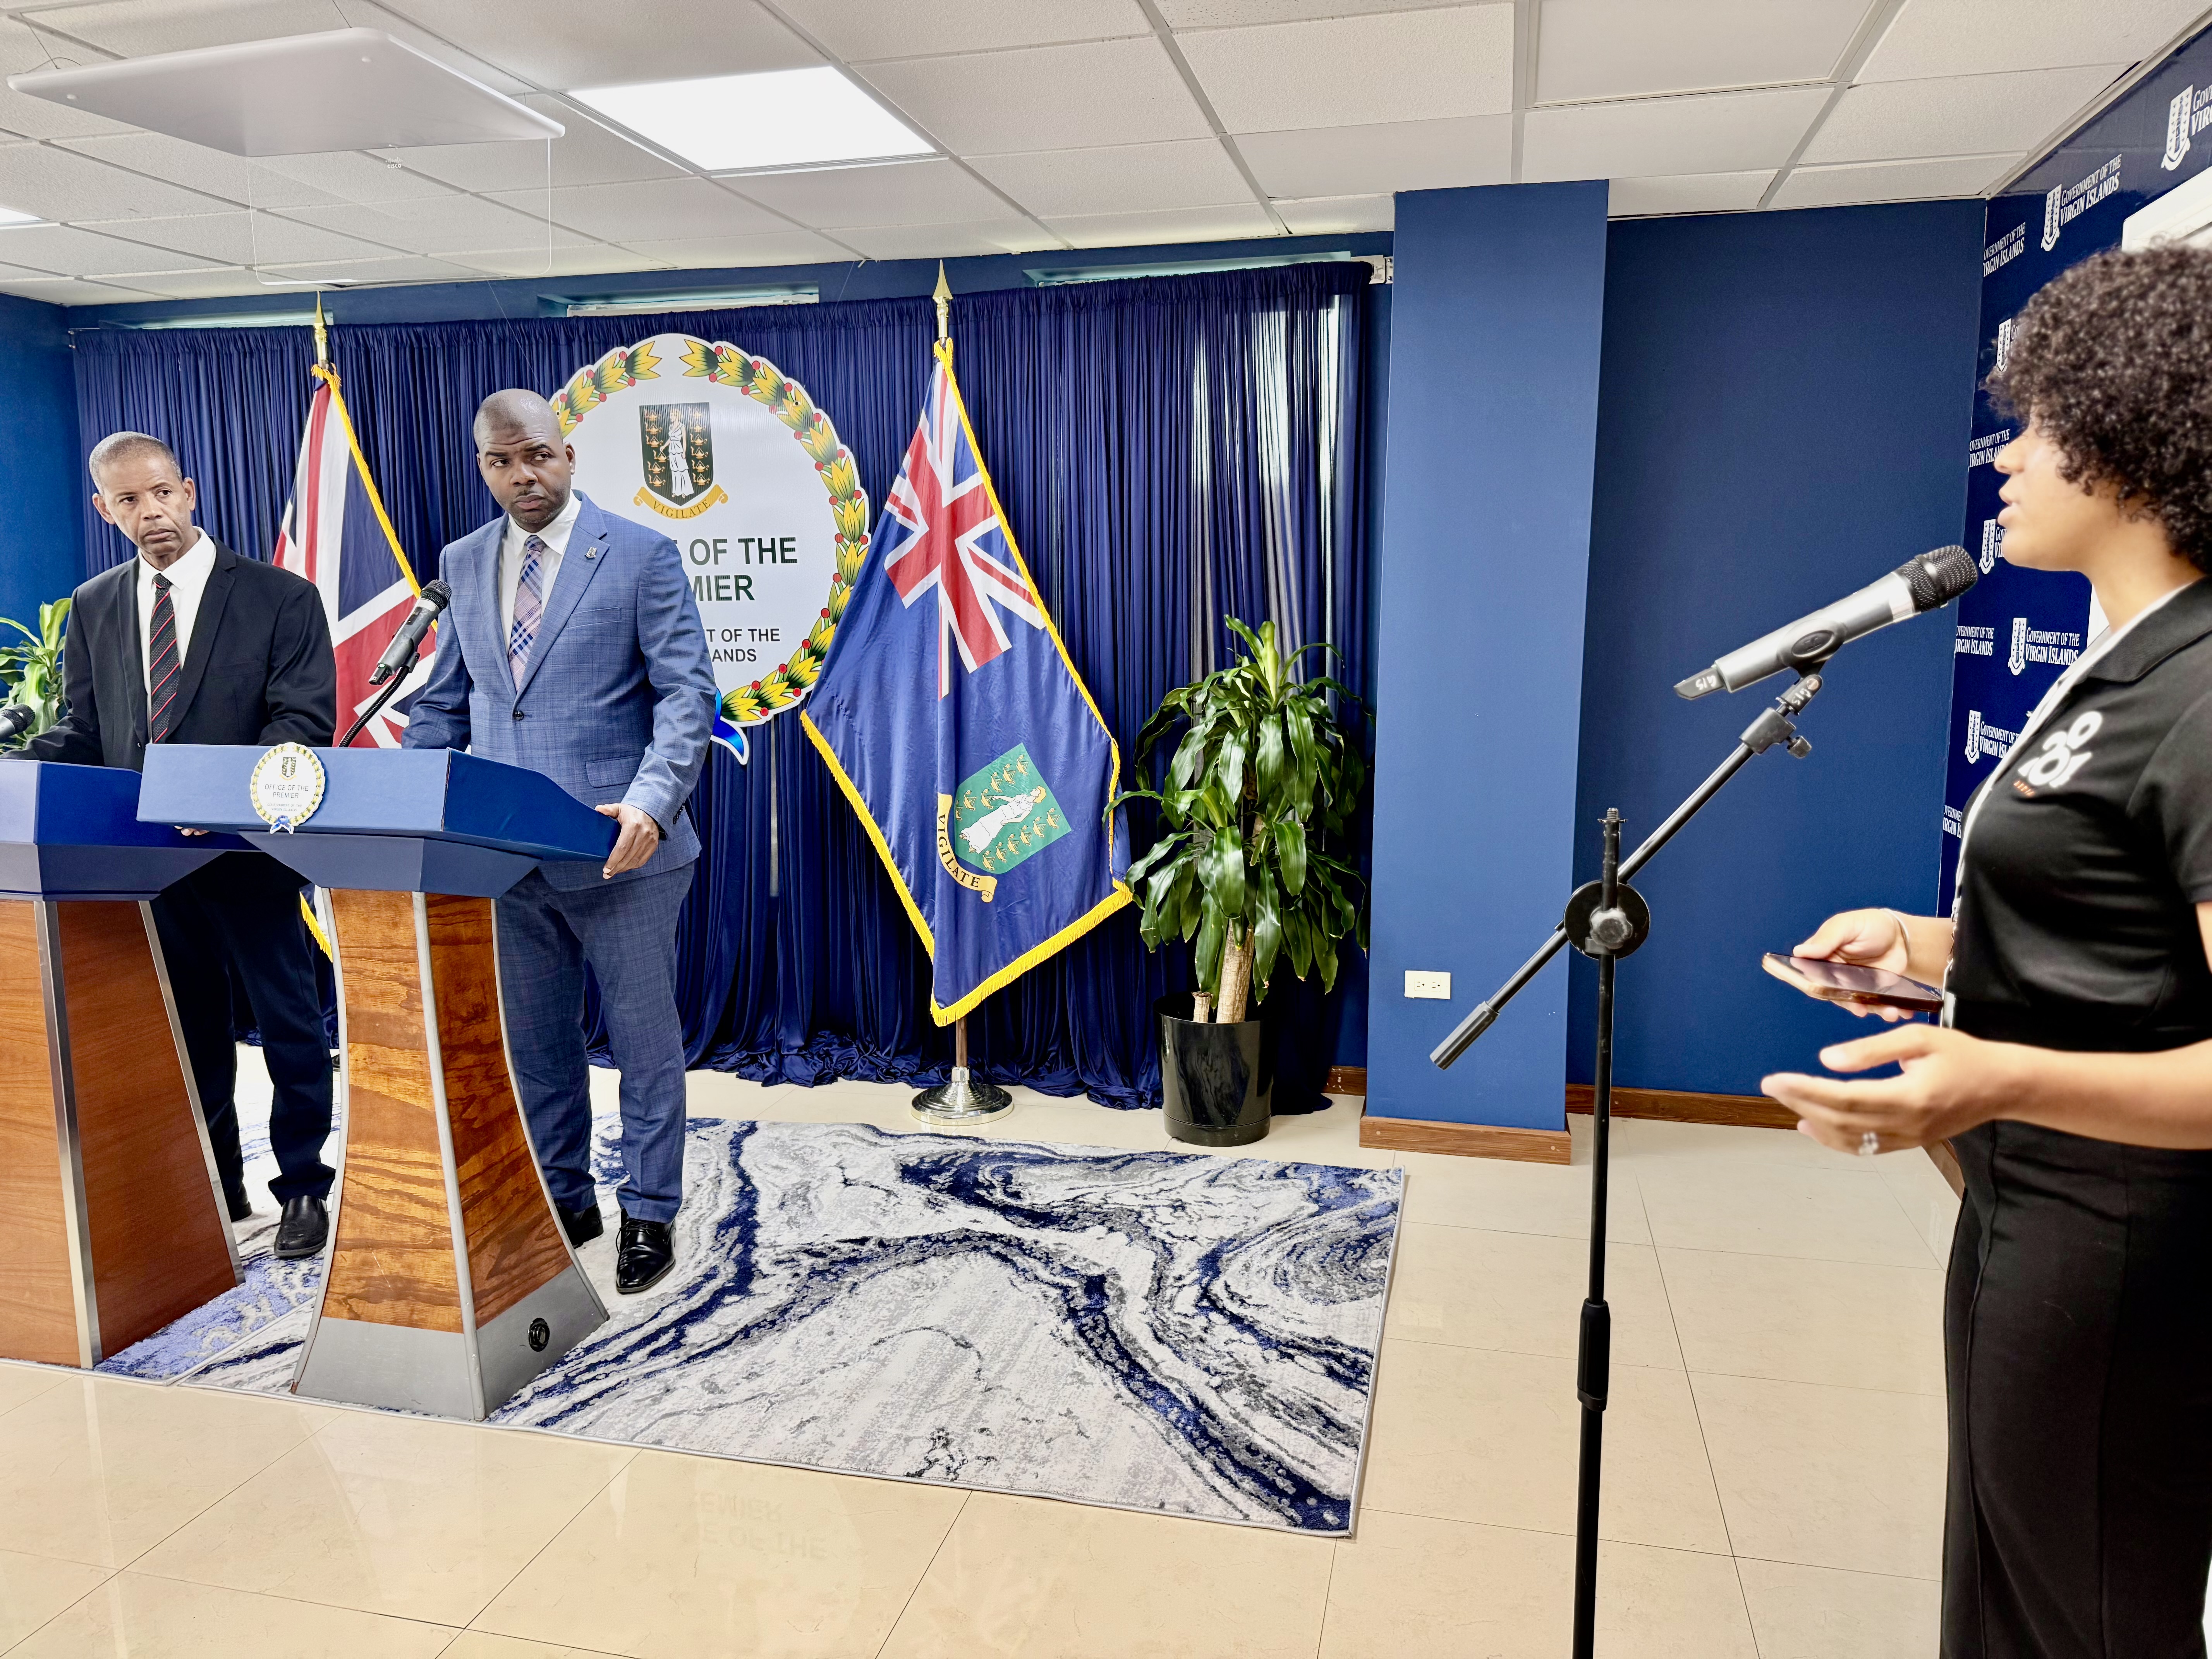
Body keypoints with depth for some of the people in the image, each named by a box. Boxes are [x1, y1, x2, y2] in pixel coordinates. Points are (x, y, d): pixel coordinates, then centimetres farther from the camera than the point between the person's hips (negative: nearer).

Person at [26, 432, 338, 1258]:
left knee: (289, 1025, 3)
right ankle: (213, 1186, 29)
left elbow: (306, 721, -11)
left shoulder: (280, 597, -4)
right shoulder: (93, 607, 11)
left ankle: (303, 1188, 17)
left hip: (249, 849, -4)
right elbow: (85, 729, 11)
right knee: (187, 1028, 14)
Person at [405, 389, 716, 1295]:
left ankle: (648, 1214, 20)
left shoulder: (641, 555, -4)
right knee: (535, 1041, 15)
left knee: (643, 1037, 6)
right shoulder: (463, 564, 11)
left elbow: (686, 691, -10)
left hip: (620, 851, -5)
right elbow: (443, 702, 15)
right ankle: (562, 1200, 31)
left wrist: (651, 803, -25)